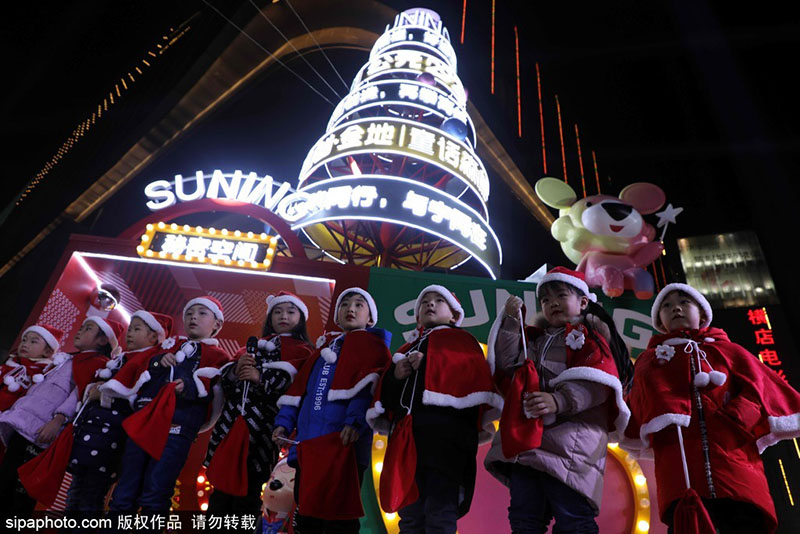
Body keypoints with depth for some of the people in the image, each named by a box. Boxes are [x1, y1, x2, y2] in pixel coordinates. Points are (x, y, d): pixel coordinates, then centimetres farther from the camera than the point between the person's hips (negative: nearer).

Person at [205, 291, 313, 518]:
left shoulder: (303, 351, 6)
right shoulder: (254, 346, 24)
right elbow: (225, 379, 18)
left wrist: (262, 377, -17)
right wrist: (236, 369, -4)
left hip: (262, 426, -5)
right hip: (232, 422, 5)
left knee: (248, 490, -1)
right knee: (222, 488, 6)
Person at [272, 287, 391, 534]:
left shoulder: (372, 345, 6)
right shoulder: (325, 346, 26)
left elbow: (368, 386, -10)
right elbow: (299, 387, 23)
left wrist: (355, 421, -24)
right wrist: (284, 422, 12)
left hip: (342, 439, -7)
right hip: (309, 439, 7)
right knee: (305, 512, 11)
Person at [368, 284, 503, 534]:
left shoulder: (462, 340, 15)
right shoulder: (408, 348, 30)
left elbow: (476, 375, -3)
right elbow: (386, 392, 23)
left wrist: (428, 364, -10)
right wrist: (395, 374, 1)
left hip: (445, 431, -5)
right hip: (407, 435, 5)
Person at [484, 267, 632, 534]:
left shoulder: (591, 336, 5)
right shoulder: (533, 339, 25)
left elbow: (595, 384, -9)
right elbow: (506, 362, 11)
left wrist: (559, 400, -23)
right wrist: (511, 321, 6)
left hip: (568, 444, -6)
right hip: (526, 441, 6)